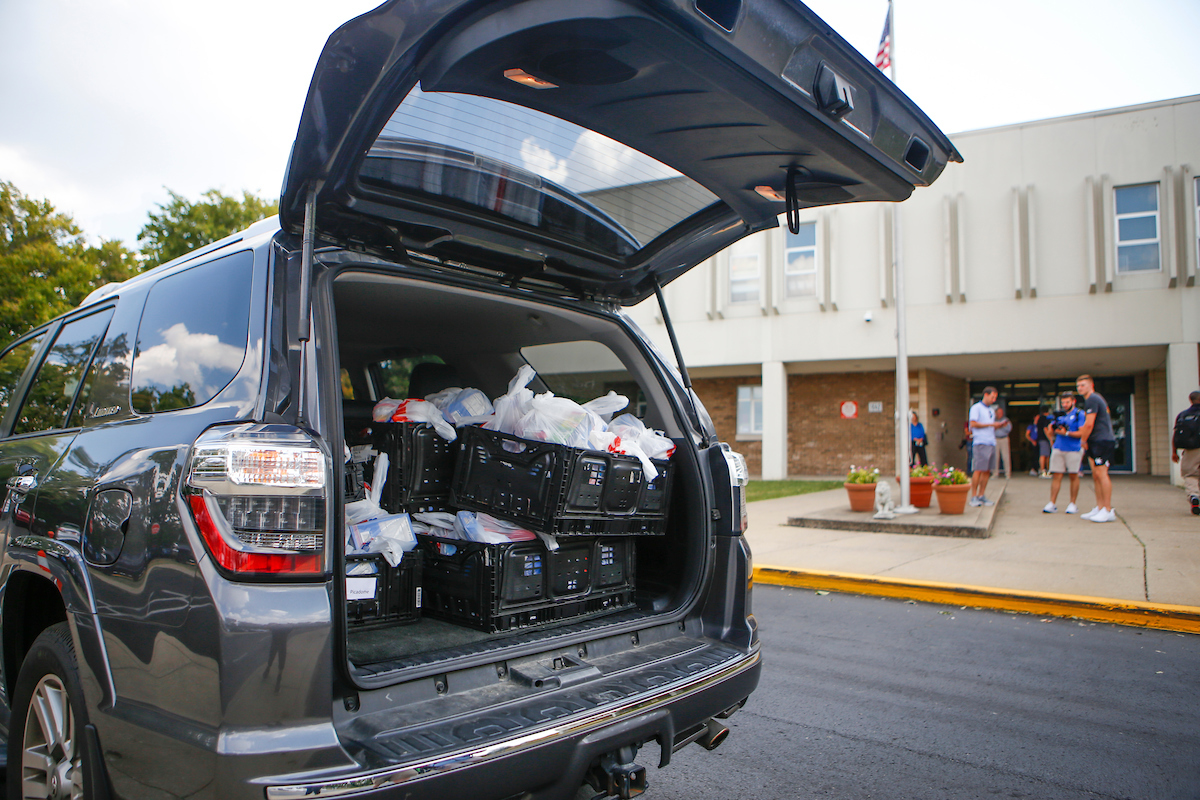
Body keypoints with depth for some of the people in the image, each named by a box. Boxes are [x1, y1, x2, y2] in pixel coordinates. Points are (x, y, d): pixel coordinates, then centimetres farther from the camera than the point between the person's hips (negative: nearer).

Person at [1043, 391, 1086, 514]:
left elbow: (1082, 432, -9)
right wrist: (1051, 427, -6)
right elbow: (1050, 434, 15)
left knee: (1074, 476, 3)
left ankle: (1072, 504, 11)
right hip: (1058, 448, 4)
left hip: (1074, 450, -4)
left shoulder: (1080, 414, 1)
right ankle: (1052, 504, 1)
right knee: (1056, 476, 1)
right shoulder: (1059, 415, 16)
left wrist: (1066, 433, -17)